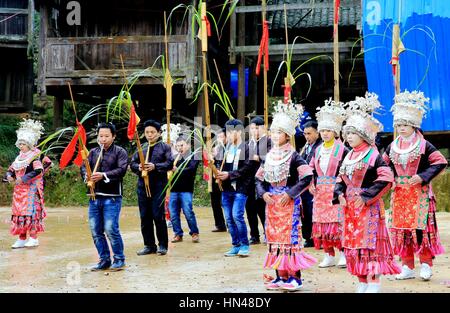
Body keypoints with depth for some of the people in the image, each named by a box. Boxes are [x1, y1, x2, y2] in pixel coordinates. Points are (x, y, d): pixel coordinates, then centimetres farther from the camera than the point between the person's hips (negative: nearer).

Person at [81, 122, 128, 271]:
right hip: (94, 197, 5)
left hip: (112, 197, -5)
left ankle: (119, 259, 5)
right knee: (95, 231, 6)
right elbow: (84, 167, 7)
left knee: (111, 229, -10)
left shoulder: (120, 152, 1)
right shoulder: (93, 152, 16)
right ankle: (104, 259, 18)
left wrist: (103, 175, -22)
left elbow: (122, 170, -12)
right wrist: (87, 176, -15)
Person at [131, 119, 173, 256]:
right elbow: (132, 163, 12)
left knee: (158, 215, -7)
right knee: (145, 216, 6)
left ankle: (163, 245, 6)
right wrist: (139, 167, -10)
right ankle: (149, 245, 16)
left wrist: (155, 166, -19)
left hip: (158, 184, -4)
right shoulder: (141, 148, 14)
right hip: (143, 184, 4)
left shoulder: (164, 147, 3)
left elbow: (170, 163, -7)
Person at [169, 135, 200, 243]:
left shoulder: (193, 157, 1)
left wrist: (178, 170, -28)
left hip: (186, 190, -5)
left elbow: (191, 169, -15)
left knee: (188, 212, -8)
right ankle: (178, 234, 16)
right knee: (173, 214, 5)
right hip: (174, 190, 5)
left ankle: (194, 233, 8)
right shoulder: (175, 158, 17)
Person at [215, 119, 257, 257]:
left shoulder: (246, 148, -7)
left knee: (237, 215, -15)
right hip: (226, 189, 7)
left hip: (240, 189, -7)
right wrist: (219, 173, -2)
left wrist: (229, 175, -17)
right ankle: (236, 245, 18)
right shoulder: (226, 148, 14)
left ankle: (245, 245, -1)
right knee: (229, 218, 8)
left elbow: (246, 169, -14)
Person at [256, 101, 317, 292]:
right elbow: (259, 178, 14)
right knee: (274, 237, 8)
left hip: (288, 203, -6)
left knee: (290, 237, -5)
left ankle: (295, 277, 2)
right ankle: (280, 276, 16)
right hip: (272, 203, 6)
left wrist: (290, 193, -16)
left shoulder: (293, 156, -8)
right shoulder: (269, 156, 10)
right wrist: (263, 193, -3)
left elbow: (307, 177, -15)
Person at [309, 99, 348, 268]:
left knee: (338, 222, -8)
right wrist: (312, 184, 2)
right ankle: (329, 256, 15)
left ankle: (343, 254, 4)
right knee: (321, 222, 6)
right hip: (320, 192, 6)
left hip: (336, 192, -6)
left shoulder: (342, 150, -5)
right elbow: (312, 170, 17)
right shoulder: (318, 150, 14)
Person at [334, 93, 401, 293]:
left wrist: (366, 197, -19)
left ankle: (374, 283, -1)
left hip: (368, 208, -8)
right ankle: (363, 283, 20)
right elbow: (341, 180, 18)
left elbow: (386, 179, -19)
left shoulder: (374, 156, -10)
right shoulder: (348, 157, 13)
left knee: (370, 244, -6)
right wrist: (340, 195, -2)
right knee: (354, 244, 10)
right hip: (350, 207, 8)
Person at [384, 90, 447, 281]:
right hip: (399, 194, 5)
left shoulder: (424, 145, -5)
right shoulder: (392, 147, 8)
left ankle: (426, 264, 7)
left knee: (421, 227, -6)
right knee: (401, 228, 5)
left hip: (420, 193, -5)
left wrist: (423, 176, -15)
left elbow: (440, 162, -7)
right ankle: (407, 267, 14)